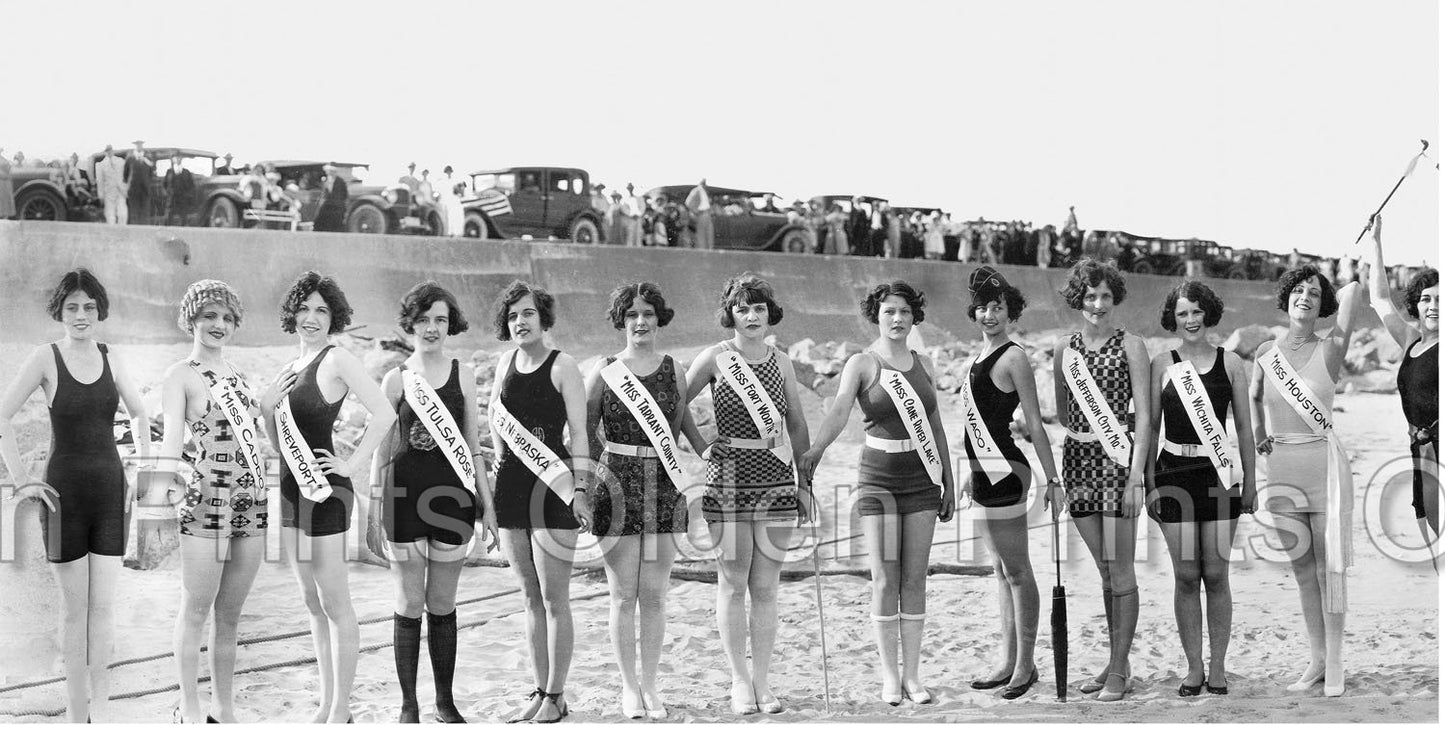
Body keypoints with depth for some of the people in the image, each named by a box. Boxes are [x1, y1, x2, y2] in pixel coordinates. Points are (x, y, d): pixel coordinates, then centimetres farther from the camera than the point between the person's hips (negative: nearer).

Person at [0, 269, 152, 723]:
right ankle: (76, 711, 11)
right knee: (74, 607, 3)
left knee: (104, 605, 4)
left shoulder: (110, 359, 5)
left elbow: (141, 415, 19)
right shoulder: (46, 359, -5)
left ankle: (100, 708, 14)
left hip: (110, 489, 3)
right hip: (64, 489, -3)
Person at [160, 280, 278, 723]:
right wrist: (167, 476, -30)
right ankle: (189, 710, 9)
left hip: (251, 504, 6)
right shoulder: (181, 375, -2)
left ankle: (223, 709, 19)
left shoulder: (235, 375, 18)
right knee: (195, 611, 1)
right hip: (207, 503, -6)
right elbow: (172, 437, -14)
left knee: (230, 616, 12)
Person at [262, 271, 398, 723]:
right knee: (313, 603, 14)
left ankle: (341, 710, 3)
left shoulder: (337, 360, -10)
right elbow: (279, 444, 17)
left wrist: (354, 464, -18)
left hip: (325, 493, -9)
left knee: (335, 604, -3)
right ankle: (327, 703, 22)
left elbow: (384, 413, -21)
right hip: (293, 490, 9)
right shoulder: (292, 367, 14)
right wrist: (268, 407, 0)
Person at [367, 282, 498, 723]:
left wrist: (488, 506, 7)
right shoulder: (396, 380, 3)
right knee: (409, 605, 3)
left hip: (453, 497, 1)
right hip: (404, 498, -1)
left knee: (442, 605, 8)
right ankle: (409, 705, 12)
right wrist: (373, 510, 3)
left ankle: (446, 702, 19)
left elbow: (472, 447, 10)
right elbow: (381, 448, 6)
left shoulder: (463, 375, 7)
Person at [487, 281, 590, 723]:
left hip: (553, 487, -6)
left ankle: (555, 697, 3)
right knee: (530, 598, 10)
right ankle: (540, 691, 16)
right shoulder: (506, 363, 11)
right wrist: (503, 462, 13)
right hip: (511, 485, 6)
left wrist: (578, 489, -16)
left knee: (554, 599, -3)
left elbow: (579, 432, -9)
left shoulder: (562, 367, -5)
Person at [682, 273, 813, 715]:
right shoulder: (715, 359, -1)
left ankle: (761, 678, 11)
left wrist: (805, 481, 12)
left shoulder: (781, 363, 8)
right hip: (728, 479, -2)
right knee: (733, 583, 0)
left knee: (766, 586, 3)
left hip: (776, 481, 2)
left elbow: (797, 425, 14)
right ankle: (740, 680, 9)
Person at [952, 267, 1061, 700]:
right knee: (1002, 569, 13)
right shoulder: (982, 356, 14)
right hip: (985, 471, 9)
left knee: (1016, 570, -3)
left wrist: (1052, 479, -12)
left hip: (1005, 471, -9)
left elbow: (1034, 424, -12)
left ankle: (1025, 665, 3)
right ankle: (1008, 662, 20)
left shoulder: (1013, 357, -10)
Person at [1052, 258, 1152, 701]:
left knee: (1120, 571, -4)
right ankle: (1116, 662, 19)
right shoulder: (1065, 352, 11)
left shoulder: (1130, 346, -2)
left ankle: (1119, 670, 2)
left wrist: (1136, 477, -12)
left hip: (1119, 460, -4)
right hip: (1078, 461, 4)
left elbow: (1143, 416, -6)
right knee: (1105, 572, 11)